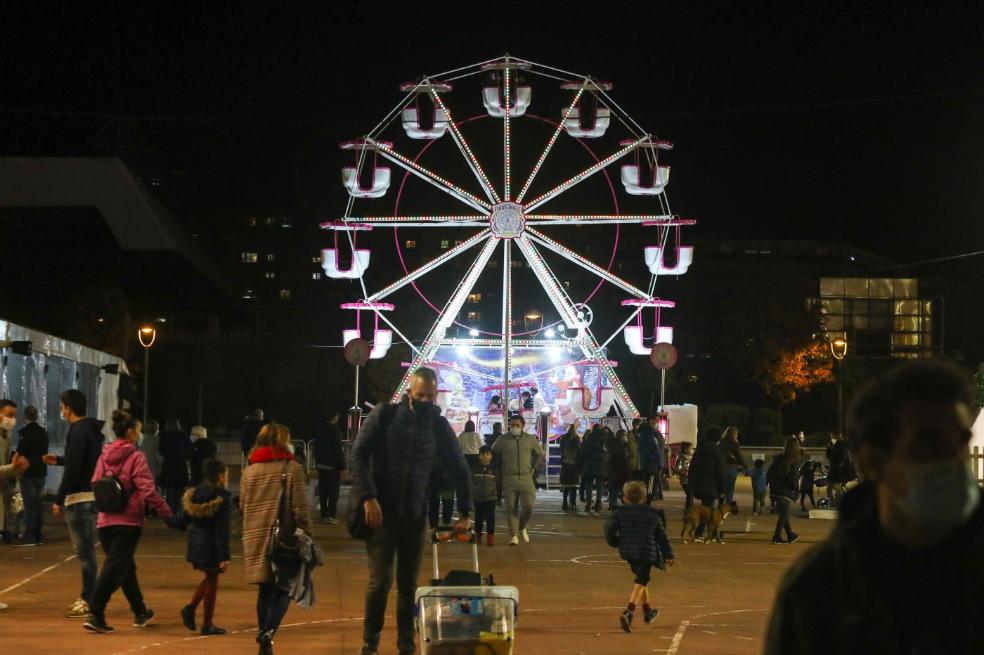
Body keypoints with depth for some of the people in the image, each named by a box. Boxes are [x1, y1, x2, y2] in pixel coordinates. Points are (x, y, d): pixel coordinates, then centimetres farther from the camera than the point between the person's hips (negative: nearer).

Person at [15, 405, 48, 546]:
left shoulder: (24, 432, -14)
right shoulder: (43, 432, 8)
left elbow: (20, 453, -15)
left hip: (28, 472, -6)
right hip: (41, 472, 6)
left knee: (29, 505, -6)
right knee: (38, 504, 12)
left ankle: (30, 537, -7)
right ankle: (38, 536, 14)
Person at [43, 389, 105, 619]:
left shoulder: (79, 432, -16)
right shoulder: (90, 430, 14)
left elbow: (73, 470, -20)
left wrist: (59, 500, -16)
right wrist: (59, 460, 29)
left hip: (80, 498, -10)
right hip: (90, 495, 10)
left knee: (84, 551, -7)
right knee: (86, 550, 15)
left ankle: (89, 601, -6)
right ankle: (88, 597, 20)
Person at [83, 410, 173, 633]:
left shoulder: (104, 457, 6)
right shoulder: (135, 457, -10)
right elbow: (148, 490, -16)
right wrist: (167, 513, -9)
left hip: (105, 521, 6)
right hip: (128, 522, -6)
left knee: (125, 567, 19)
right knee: (114, 569, -7)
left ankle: (140, 612, 31)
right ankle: (95, 615, -17)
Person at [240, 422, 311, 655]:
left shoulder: (249, 471, 9)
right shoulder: (291, 468, -5)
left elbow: (243, 507, 12)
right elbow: (300, 509, -9)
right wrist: (306, 536, -1)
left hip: (255, 539, 4)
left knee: (265, 590, 14)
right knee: (283, 589, 2)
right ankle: (268, 631, -20)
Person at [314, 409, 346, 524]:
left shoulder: (320, 429, 7)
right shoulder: (334, 430, -14)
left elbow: (316, 448, 13)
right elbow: (338, 449, -15)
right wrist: (342, 465, -10)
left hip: (321, 464, 7)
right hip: (333, 466, -7)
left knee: (323, 491, 9)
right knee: (333, 491, -4)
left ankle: (324, 515, 12)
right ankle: (331, 515, -9)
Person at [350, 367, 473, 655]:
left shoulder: (439, 425, 2)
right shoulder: (385, 414, -4)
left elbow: (460, 470, 9)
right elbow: (359, 454, -7)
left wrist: (465, 513, 4)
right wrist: (368, 497, -16)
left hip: (414, 516, 3)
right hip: (381, 512, -2)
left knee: (408, 584, 6)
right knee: (380, 580, -8)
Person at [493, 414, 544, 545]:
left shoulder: (530, 439, 6)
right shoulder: (503, 440, 2)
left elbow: (540, 454, 19)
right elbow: (494, 455, 13)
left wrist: (534, 468, 10)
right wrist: (499, 471, 8)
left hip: (526, 477, 1)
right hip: (508, 479, -1)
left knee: (528, 506, -8)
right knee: (511, 508, -2)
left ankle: (522, 527, 19)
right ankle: (513, 535, 5)